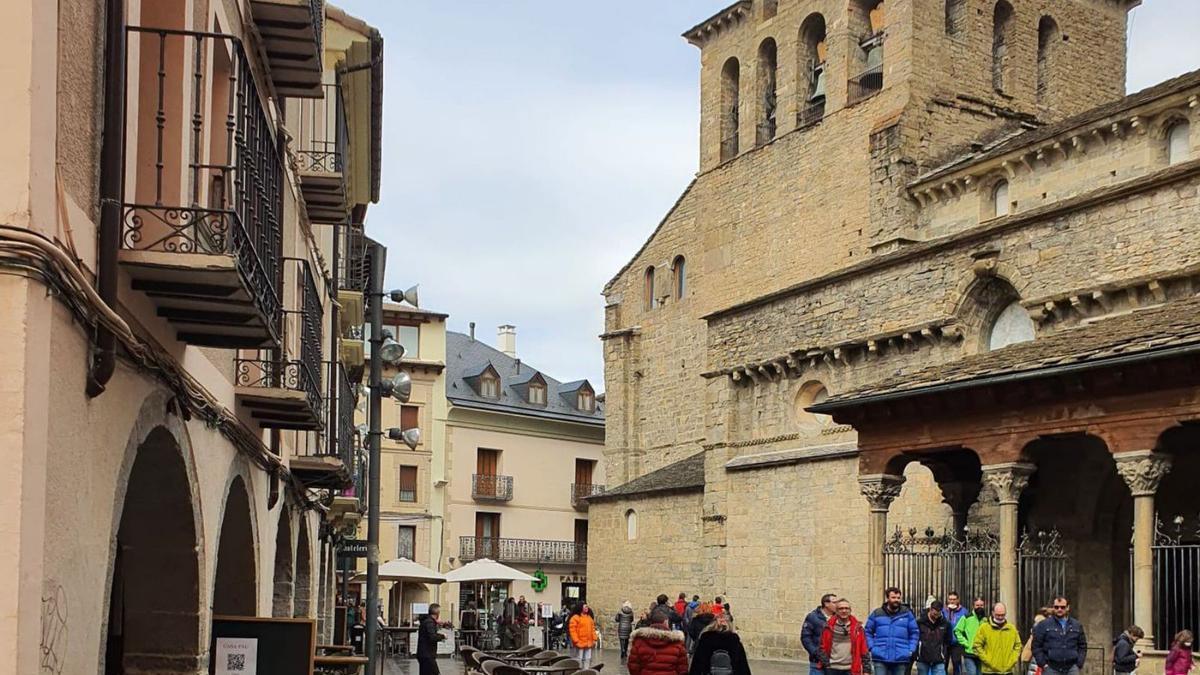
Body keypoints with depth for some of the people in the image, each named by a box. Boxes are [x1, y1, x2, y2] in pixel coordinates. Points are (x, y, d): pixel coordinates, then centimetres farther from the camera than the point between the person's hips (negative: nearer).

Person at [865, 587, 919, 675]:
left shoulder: (907, 614, 6)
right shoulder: (877, 614, 5)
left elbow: (914, 633, 11)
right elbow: (868, 632, 11)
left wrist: (911, 650, 0)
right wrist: (872, 648, -1)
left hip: (901, 659, 1)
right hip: (880, 658, -1)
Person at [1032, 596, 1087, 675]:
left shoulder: (1077, 625, 12)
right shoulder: (1043, 625, 3)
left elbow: (1082, 646, 16)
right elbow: (1036, 646, 2)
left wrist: (1079, 664, 4)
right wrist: (1043, 664, -6)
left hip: (1071, 669, 2)